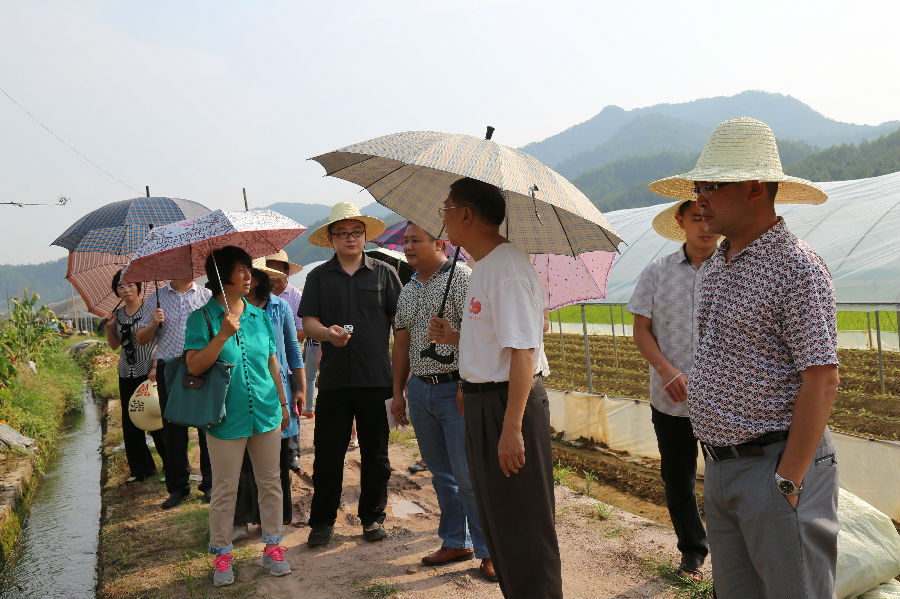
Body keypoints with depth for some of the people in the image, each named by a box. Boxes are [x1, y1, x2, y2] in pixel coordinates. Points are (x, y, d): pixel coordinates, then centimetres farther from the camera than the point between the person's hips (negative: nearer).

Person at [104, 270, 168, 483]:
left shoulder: (150, 308, -4)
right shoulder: (118, 314, 12)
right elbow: (114, 345, 21)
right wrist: (109, 326, 4)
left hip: (148, 372, -6)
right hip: (127, 375, 6)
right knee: (130, 423, 7)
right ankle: (140, 469, 17)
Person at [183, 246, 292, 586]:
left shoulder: (260, 315, 7)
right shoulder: (202, 318, -5)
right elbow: (194, 366, -14)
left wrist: (282, 403, 16)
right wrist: (223, 335, -23)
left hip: (266, 413, 4)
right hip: (226, 416, -4)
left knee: (270, 482, 10)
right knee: (224, 488, 5)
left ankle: (272, 546, 24)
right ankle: (221, 553, 21)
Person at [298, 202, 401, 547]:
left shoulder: (385, 273, 6)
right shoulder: (319, 277, 8)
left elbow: (401, 321, 6)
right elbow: (309, 322, 1)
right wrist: (327, 333, -22)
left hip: (377, 378, 0)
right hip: (334, 379, 0)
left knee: (375, 453, 9)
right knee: (328, 453, 4)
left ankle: (373, 517, 23)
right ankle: (322, 520, 18)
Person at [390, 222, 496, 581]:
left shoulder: (461, 278, -8)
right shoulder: (407, 291, 15)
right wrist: (398, 393, 17)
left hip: (455, 389, -7)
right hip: (420, 390, 7)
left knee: (467, 474, -6)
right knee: (441, 472, 12)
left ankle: (488, 550, 7)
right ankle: (455, 542, 24)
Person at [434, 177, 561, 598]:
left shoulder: (508, 269, -19)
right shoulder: (482, 267, 14)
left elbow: (523, 351, -25)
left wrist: (511, 426, -27)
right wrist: (453, 336, 11)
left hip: (509, 403, -11)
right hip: (481, 400, 11)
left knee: (523, 524, 0)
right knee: (495, 515, 21)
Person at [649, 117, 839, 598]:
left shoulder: (797, 267, -14)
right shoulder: (716, 266, 12)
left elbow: (821, 382, -18)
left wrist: (787, 481, -19)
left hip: (777, 466, -8)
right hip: (720, 466, 8)